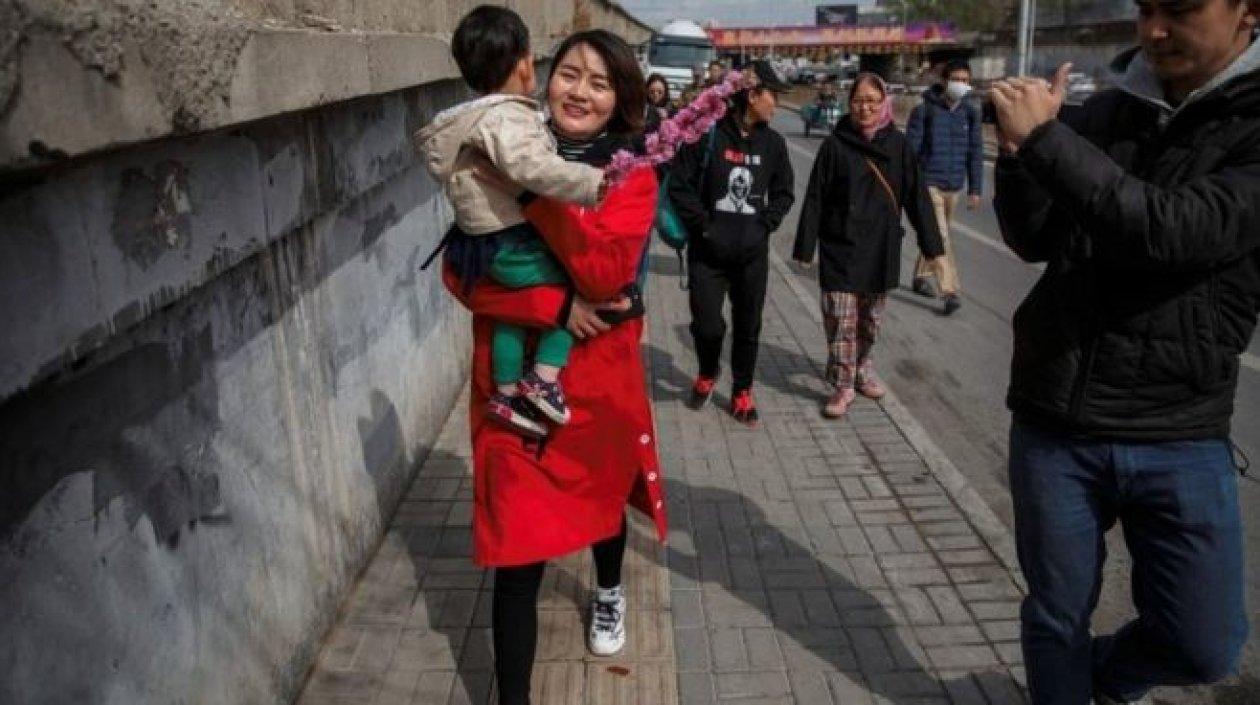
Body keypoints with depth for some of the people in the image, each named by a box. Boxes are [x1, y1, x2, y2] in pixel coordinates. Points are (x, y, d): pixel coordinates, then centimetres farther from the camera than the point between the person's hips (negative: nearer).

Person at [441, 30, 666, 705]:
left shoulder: (632, 174, -7)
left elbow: (605, 271, -24)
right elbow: (460, 273, -11)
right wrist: (555, 306, -24)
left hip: (600, 376, 1)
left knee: (602, 496, 26)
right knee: (517, 547, -2)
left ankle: (608, 593, 59)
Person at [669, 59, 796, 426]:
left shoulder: (773, 142, 5)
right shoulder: (708, 133, -8)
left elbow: (783, 193, 14)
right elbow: (679, 185, -7)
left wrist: (764, 226, -1)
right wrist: (704, 226, -10)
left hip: (753, 254, 4)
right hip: (707, 252, -3)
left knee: (748, 327, 9)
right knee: (707, 325, -4)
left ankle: (742, 392, 28)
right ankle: (707, 375, 27)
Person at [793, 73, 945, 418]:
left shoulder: (897, 144, 0)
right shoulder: (835, 144, -5)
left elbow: (916, 196, 1)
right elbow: (815, 198, -4)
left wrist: (932, 244, -1)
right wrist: (804, 248, -4)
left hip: (881, 248, 2)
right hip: (840, 249, -2)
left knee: (870, 319, 14)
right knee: (840, 319, -6)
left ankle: (862, 369, 36)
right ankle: (843, 385, 8)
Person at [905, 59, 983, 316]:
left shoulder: (971, 113, 4)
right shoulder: (924, 110, -8)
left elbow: (975, 152, 7)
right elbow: (911, 149, -6)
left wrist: (975, 189, 4)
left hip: (954, 185, 5)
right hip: (928, 183, -5)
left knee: (935, 234, 16)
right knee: (939, 237, -12)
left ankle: (921, 278, 33)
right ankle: (949, 292, -14)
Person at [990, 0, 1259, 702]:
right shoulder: (1106, 113, 3)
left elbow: (1174, 234, -25)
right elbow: (1034, 239, 5)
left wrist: (1042, 138, -25)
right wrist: (1018, 147, -12)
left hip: (1180, 438, -2)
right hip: (1052, 422, 2)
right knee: (1057, 616, 12)